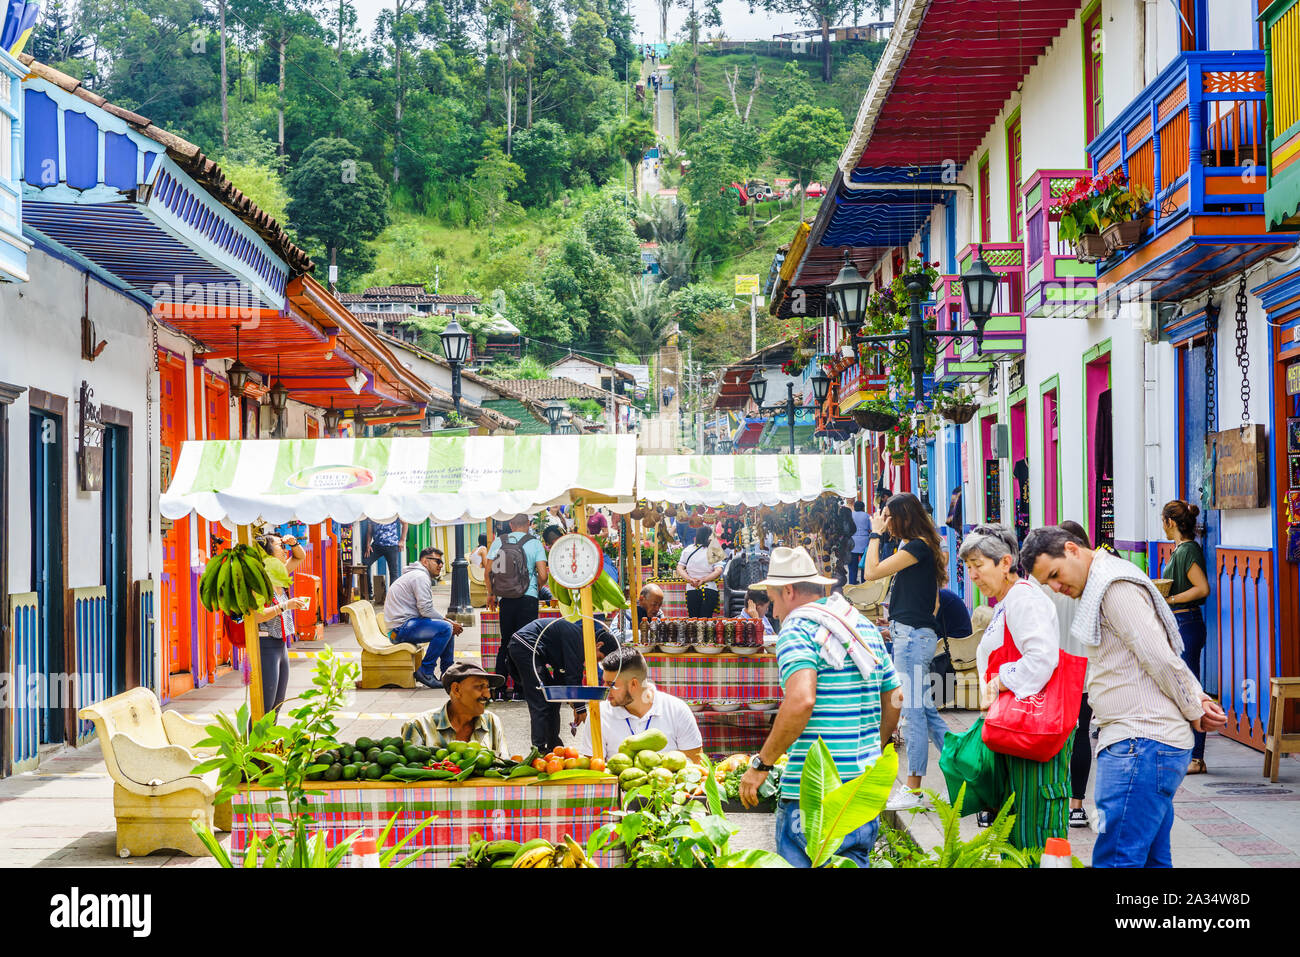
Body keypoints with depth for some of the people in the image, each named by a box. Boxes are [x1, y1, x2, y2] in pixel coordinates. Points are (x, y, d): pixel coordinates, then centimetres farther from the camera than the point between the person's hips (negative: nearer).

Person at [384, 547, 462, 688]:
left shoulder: (417, 575, 23)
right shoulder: (420, 577, -11)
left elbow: (424, 610, 22)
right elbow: (426, 610, -19)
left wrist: (448, 621, 9)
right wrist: (448, 621, -8)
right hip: (401, 627, -11)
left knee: (447, 626, 17)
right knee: (445, 628, -24)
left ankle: (448, 673, 17)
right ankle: (425, 671, -19)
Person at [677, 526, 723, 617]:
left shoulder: (687, 551, 5)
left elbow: (679, 569, 1)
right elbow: (718, 571, -11)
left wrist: (690, 579, -6)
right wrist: (703, 580, -8)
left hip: (691, 590, 2)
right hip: (710, 590, -2)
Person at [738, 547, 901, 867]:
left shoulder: (797, 627, -10)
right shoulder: (866, 626, 14)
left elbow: (800, 700, -24)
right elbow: (893, 701, 20)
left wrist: (761, 764, -17)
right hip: (866, 791, 8)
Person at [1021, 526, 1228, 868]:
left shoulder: (1116, 586, -12)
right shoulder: (1097, 590, 22)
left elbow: (1161, 658, -16)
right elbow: (1164, 658, 26)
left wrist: (1194, 711, -3)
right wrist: (1198, 697, 14)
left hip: (1142, 742, -11)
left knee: (1115, 859, -14)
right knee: (1152, 858, 12)